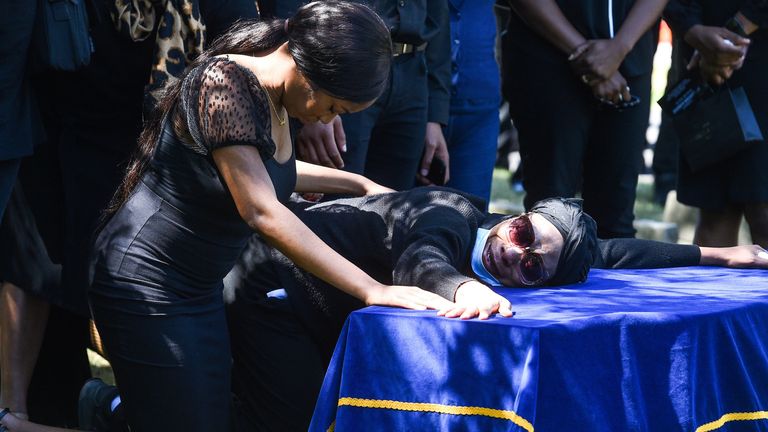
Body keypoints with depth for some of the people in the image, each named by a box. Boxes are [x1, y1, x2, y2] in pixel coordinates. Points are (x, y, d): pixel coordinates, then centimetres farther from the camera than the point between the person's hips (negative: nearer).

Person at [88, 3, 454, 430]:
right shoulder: (223, 82, -23)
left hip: (202, 291, 9)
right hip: (146, 287, -9)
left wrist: (360, 183, 16)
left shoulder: (272, 93, 1)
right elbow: (262, 212, -29)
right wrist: (374, 291, -29)